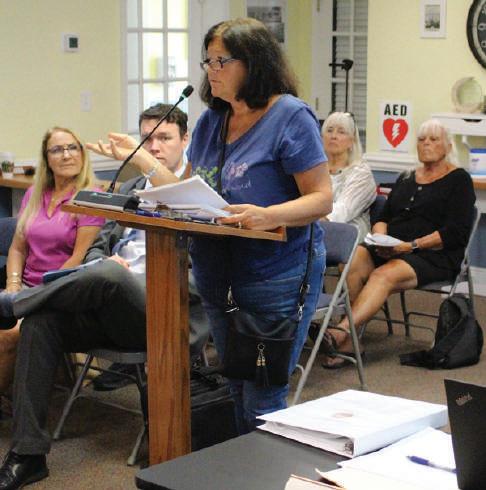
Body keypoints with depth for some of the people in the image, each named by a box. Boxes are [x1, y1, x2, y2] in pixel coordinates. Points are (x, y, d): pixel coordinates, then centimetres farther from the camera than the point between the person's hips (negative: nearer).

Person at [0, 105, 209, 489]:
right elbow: (98, 247, 24)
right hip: (108, 309, 6)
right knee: (39, 324, -22)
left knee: (108, 276, -36)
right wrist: (104, 261, -3)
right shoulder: (128, 190, 25)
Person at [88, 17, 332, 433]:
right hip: (219, 279, 7)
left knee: (262, 406, -2)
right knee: (238, 393, 17)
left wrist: (268, 216, -32)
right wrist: (138, 157, 6)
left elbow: (322, 199, -15)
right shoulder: (210, 122, 11)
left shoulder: (290, 116, -11)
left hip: (275, 279, -7)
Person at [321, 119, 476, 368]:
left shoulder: (459, 179, 5)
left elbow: (456, 232, -6)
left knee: (383, 275, -35)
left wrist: (412, 245, -15)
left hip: (434, 256, -5)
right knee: (353, 263, -27)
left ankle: (340, 333, -49)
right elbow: (383, 217, 22)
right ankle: (347, 342, -34)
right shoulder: (406, 179, 24)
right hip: (389, 251, 5)